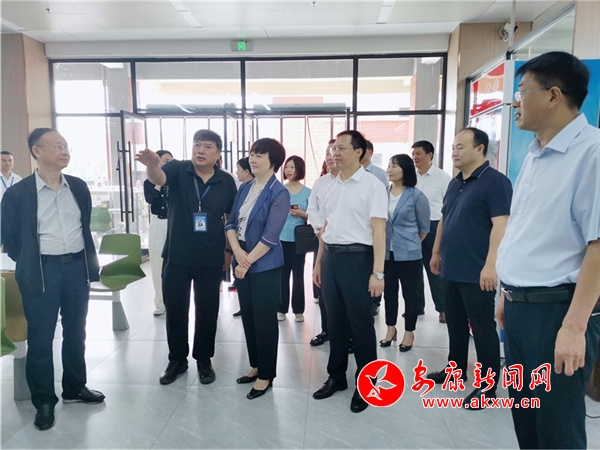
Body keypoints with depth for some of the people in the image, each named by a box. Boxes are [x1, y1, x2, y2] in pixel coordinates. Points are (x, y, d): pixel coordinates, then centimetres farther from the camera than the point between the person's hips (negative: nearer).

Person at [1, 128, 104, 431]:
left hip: (77, 266, 4)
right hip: (42, 271, -3)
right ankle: (44, 401, 24)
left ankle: (75, 388, 33)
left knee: (76, 333, 15)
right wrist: (30, 266, 5)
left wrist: (89, 262, 11)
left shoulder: (79, 187, 4)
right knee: (40, 338, 6)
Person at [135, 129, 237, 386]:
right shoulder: (178, 170, -5)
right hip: (177, 255, 0)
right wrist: (152, 164, -51)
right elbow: (158, 178, -27)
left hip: (211, 258, 1)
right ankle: (177, 359, 30)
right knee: (175, 309, 11)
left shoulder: (226, 181, -1)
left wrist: (229, 250, 5)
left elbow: (231, 217, 7)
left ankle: (204, 359, 30)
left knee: (207, 310, 11)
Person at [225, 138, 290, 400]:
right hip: (242, 261, 7)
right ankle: (255, 366, 32)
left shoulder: (279, 193, -13)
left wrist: (248, 260, -12)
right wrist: (238, 252, -10)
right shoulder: (244, 188, 7)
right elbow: (231, 222, 6)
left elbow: (270, 236, -17)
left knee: (265, 320, 4)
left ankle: (267, 374, 20)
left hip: (265, 265, -7)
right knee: (248, 316, 15)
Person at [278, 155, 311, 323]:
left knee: (298, 275, 5)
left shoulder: (308, 192, 1)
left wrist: (302, 214, -15)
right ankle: (282, 309, 17)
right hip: (281, 238, 1)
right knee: (282, 275, 5)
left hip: (298, 239, -1)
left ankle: (298, 310, 16)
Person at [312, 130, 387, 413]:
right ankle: (336, 376, 32)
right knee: (335, 320, 15)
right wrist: (318, 262, 17)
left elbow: (379, 231, -12)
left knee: (361, 323, 5)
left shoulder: (372, 185, -7)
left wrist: (378, 272, -17)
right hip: (330, 257, 6)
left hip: (357, 257, -6)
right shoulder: (332, 186, 12)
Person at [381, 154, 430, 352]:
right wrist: (381, 242, 9)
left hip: (408, 254, -3)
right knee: (389, 291, 13)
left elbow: (424, 227, 2)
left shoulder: (416, 196, -8)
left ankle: (409, 332, 23)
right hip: (386, 252, 3)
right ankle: (391, 329, 29)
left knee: (410, 293, 8)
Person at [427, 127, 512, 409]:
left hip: (477, 272, -8)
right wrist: (436, 252, 20)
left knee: (482, 327, 3)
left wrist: (491, 264, -25)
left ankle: (488, 385, 17)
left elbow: (501, 225, -20)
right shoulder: (455, 183, 14)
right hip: (451, 268, 8)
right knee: (455, 323, 18)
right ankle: (456, 369, 34)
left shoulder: (495, 181, -12)